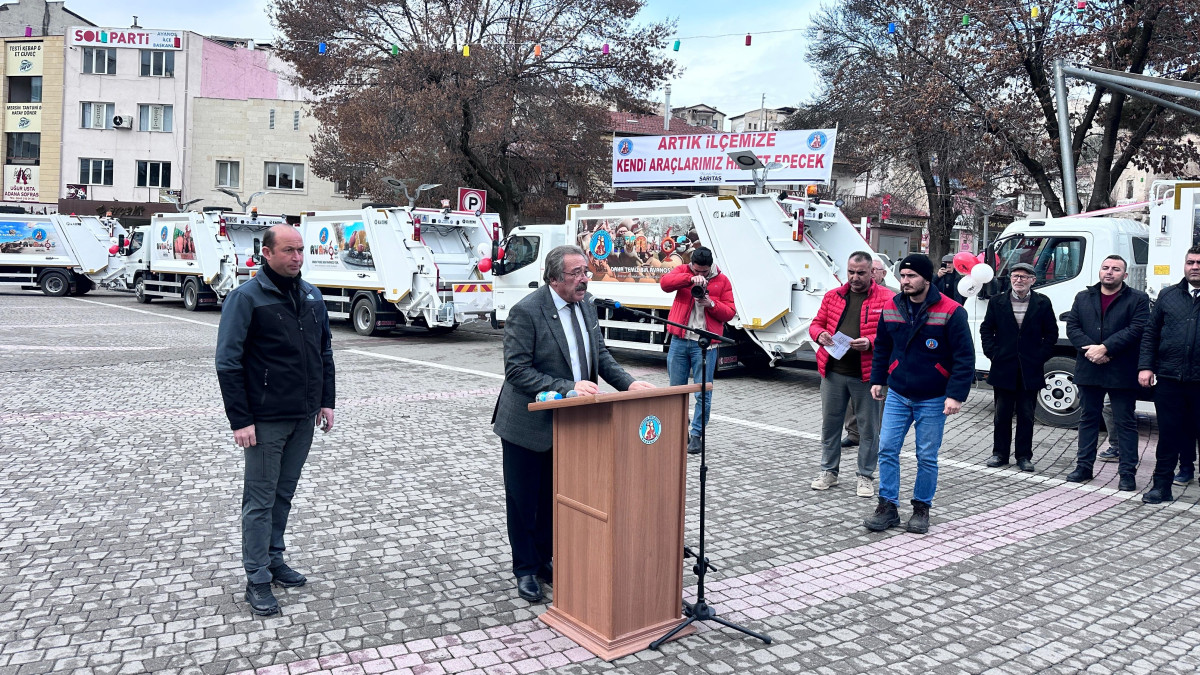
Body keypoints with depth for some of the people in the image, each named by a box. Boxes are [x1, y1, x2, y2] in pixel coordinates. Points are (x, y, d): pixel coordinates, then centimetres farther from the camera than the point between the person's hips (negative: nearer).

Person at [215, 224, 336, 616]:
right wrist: (240, 420, -16)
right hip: (265, 421, -6)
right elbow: (228, 363, -13)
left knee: (284, 495, 17)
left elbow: (325, 352, 17)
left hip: (304, 418, 6)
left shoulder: (311, 296, 8)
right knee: (260, 500, 3)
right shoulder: (246, 298, -11)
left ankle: (274, 559, 31)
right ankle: (258, 581, 12)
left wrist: (326, 401, 12)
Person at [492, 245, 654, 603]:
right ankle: (526, 570, 27)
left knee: (553, 497, 19)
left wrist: (628, 382, -9)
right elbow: (518, 371, -23)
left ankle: (544, 559, 37)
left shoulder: (586, 304, 1)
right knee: (524, 500, 10)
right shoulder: (525, 312, -21)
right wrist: (568, 388, -30)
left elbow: (600, 353, 8)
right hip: (527, 424, -6)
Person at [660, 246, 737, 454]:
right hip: (679, 340, 2)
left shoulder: (722, 280, 5)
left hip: (705, 343, -2)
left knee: (703, 393, -2)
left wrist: (711, 304, -15)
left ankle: (696, 435, 9)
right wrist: (691, 279, -27)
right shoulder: (682, 271, 6)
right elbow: (665, 283, -15)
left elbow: (730, 312, 3)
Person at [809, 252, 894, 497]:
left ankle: (865, 476, 20)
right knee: (830, 422, 11)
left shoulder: (886, 299, -2)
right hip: (833, 372, 4)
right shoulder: (833, 296, 10)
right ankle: (829, 471, 26)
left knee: (868, 427, 6)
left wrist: (870, 342, -23)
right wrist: (820, 334, -7)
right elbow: (816, 323, 15)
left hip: (866, 375, -3)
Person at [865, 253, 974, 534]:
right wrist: (877, 379, 11)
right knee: (887, 449, 0)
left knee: (927, 457, 6)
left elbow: (964, 357, -11)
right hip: (897, 395, 4)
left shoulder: (950, 312, -12)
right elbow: (882, 347, 15)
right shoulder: (891, 308, 1)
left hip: (933, 400, -3)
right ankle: (887, 506, 10)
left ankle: (922, 508, 22)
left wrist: (956, 394, -17)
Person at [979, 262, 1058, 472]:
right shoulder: (997, 302, 4)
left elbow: (1051, 333, 5)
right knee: (1002, 414, 8)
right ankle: (1000, 453, 18)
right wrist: (992, 352, -2)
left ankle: (1024, 456, 15)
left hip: (1030, 369, 0)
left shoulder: (1042, 303, 2)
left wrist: (1042, 356, -4)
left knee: (1026, 415, 6)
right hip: (1003, 368, 1)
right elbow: (986, 329, 8)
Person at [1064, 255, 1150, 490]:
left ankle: (1127, 472, 8)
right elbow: (1072, 327, 2)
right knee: (1088, 418, 12)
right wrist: (1090, 349, -13)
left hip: (1121, 372, -4)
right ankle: (1084, 466, 20)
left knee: (1125, 422, 2)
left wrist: (1105, 348, -18)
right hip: (1089, 370, 4)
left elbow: (1136, 329, -12)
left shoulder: (1137, 299, 0)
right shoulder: (1083, 298, 11)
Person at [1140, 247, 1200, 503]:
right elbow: (1150, 333, 11)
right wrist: (1145, 366, 2)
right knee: (1168, 434, 7)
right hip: (1169, 379, 2)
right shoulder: (1168, 296, 11)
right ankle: (1162, 486, 16)